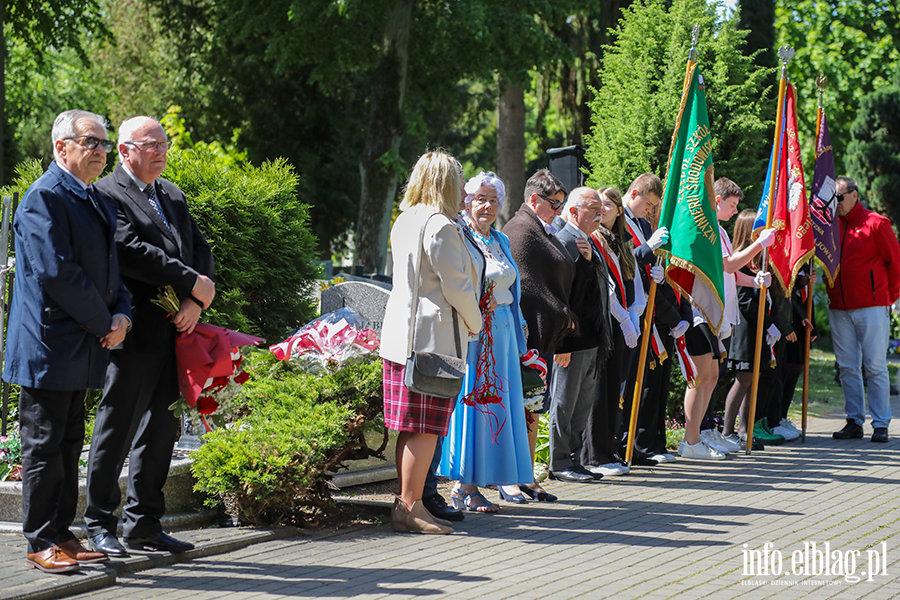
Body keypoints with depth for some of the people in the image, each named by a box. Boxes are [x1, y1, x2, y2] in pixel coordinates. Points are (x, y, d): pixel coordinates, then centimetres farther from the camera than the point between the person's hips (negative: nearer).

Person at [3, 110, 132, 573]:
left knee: (69, 445, 14)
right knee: (44, 446, -2)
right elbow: (58, 273, -20)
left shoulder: (98, 200, 16)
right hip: (49, 345, -9)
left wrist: (122, 313, 1)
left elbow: (109, 268, 20)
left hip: (81, 345, 9)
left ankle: (62, 535, 21)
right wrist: (103, 323, -13)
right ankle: (41, 543, 4)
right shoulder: (44, 197, -14)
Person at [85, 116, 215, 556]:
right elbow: (132, 252, -20)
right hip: (135, 334, -8)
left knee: (161, 430, 12)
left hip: (176, 331, 8)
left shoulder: (172, 194, 18)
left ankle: (144, 526, 20)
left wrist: (196, 302, -5)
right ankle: (99, 526, 9)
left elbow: (199, 247, 13)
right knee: (117, 429, -1)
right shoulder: (107, 194, -8)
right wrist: (194, 283, -16)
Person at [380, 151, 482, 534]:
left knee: (411, 428, 12)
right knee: (425, 429, -5)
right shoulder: (441, 227, -14)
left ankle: (406, 504, 17)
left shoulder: (404, 222, 13)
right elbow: (456, 286, -13)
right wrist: (475, 323, 4)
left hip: (399, 335, 9)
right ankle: (410, 507, -3)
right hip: (433, 337, -9)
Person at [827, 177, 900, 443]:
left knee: (875, 367, -3)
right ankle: (854, 421, 11)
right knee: (847, 367, 5)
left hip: (871, 307, -5)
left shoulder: (875, 224, -3)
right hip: (839, 309, 5)